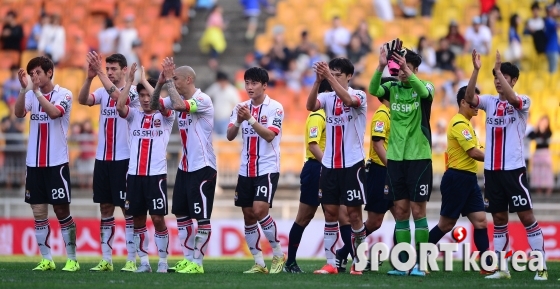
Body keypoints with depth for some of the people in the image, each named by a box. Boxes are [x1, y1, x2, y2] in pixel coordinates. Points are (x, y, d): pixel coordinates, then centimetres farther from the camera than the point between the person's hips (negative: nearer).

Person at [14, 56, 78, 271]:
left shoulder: (63, 94, -5)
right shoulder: (30, 94, 6)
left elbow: (54, 112, -24)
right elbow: (18, 113, -11)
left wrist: (37, 91, -26)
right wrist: (24, 88, -24)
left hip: (57, 162, -4)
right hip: (34, 163, 4)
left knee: (62, 210, -2)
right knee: (39, 212, 5)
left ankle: (72, 259, 5)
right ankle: (46, 260, 11)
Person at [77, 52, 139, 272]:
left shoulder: (132, 92, -7)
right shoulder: (102, 92, 9)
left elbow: (117, 95, -27)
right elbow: (82, 100, -8)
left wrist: (100, 73, -29)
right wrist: (89, 77, -22)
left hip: (123, 159, -6)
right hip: (102, 158, 6)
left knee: (128, 209, -2)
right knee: (105, 208, 8)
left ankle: (132, 260, 1)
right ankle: (106, 260, 13)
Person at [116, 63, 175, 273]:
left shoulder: (165, 117, 4)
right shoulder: (134, 115, 11)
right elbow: (120, 106, -8)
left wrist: (146, 81, -14)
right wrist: (129, 81, -11)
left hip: (156, 174, -3)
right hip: (134, 174, 3)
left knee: (158, 218, -4)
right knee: (138, 218, 6)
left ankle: (163, 261, 5)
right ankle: (144, 261, 13)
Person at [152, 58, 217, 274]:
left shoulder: (202, 100, -16)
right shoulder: (179, 99, 8)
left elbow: (179, 105, -32)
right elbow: (154, 105, 10)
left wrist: (169, 80, -22)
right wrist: (160, 83, -6)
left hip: (202, 166, -9)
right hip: (185, 165, 9)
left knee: (201, 217, -4)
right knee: (181, 214, 12)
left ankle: (197, 262, -1)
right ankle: (188, 258, 19)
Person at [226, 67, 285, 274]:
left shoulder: (275, 108, -7)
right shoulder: (241, 107, 8)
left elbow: (270, 135, -19)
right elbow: (230, 136, 0)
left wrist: (250, 118, -27)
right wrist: (238, 121, -19)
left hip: (267, 169, -6)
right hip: (246, 170, 6)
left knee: (259, 210, -18)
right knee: (248, 215, 4)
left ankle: (278, 254, -1)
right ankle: (259, 263, 12)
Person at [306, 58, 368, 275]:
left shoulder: (359, 96, -5)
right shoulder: (327, 97, 6)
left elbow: (348, 100, -28)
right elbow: (310, 106, -14)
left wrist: (330, 77, -35)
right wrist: (318, 80, -28)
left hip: (352, 164, -4)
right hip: (329, 165, 4)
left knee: (354, 212, -2)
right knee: (330, 212, 5)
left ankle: (359, 262, 7)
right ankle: (331, 263, 9)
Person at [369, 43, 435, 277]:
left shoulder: (425, 86, -3)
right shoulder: (393, 88, 5)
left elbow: (423, 91, -27)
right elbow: (373, 89, -15)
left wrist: (407, 70, -43)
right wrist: (381, 66, -33)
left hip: (419, 157, -3)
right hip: (395, 157, 3)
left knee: (417, 210, -3)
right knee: (401, 210, 5)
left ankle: (420, 263, 1)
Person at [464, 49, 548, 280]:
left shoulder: (523, 101, -3)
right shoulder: (490, 101, 8)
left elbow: (512, 99, -26)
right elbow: (469, 98, -10)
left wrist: (499, 69, -29)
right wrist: (476, 70, -22)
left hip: (513, 168, -4)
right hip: (491, 169, 4)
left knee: (526, 215, -5)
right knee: (499, 218, 8)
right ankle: (501, 268, 13)